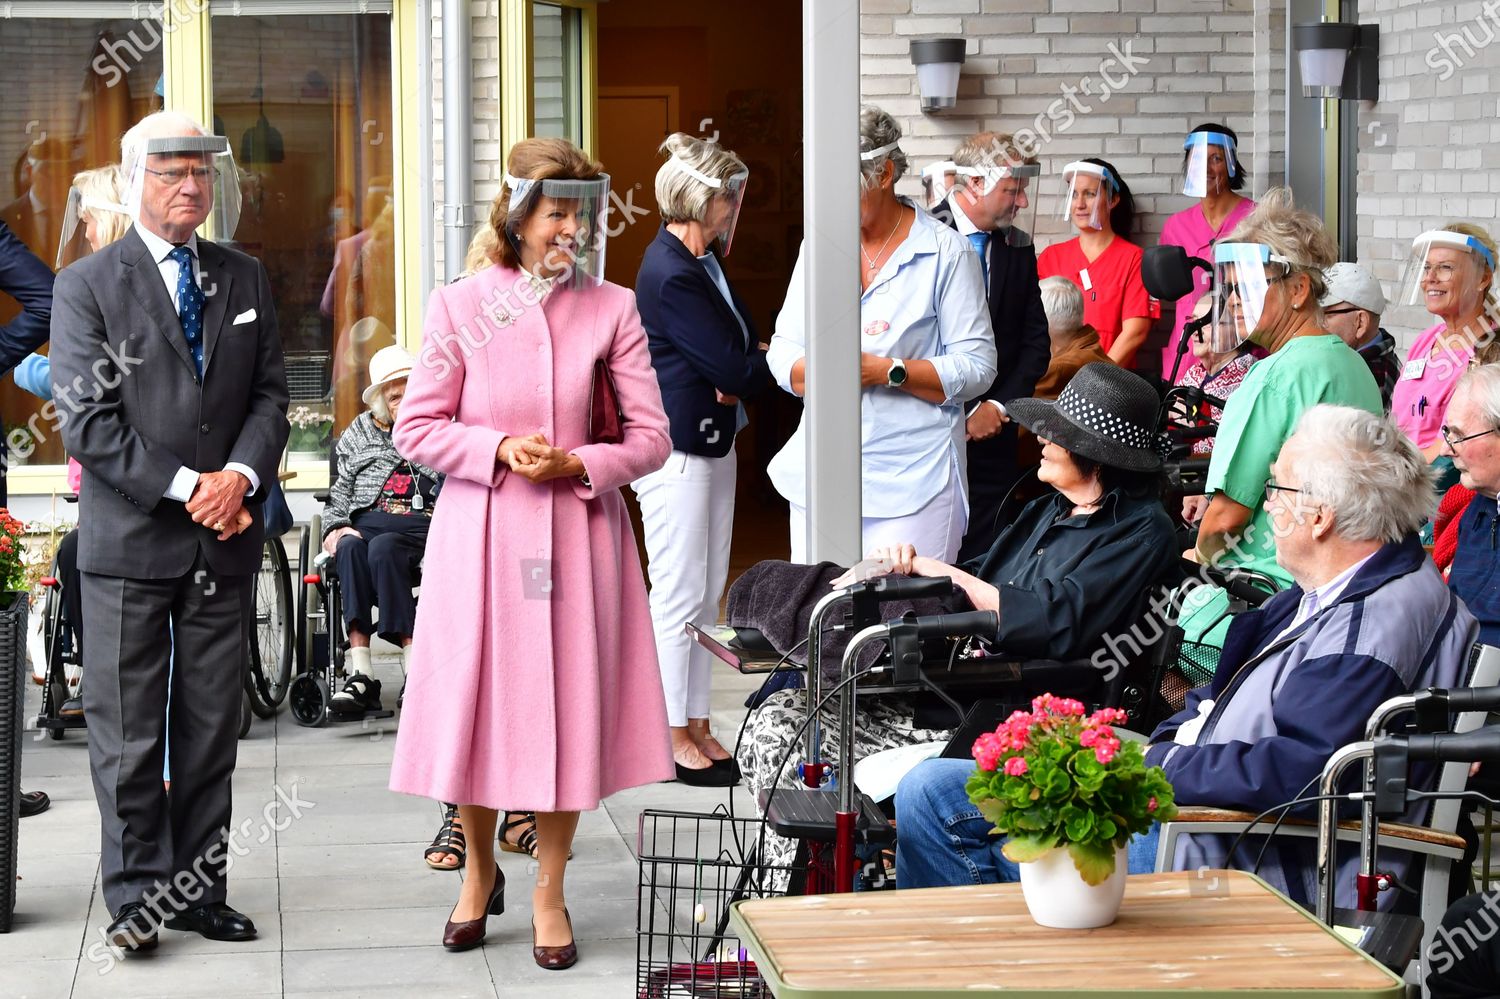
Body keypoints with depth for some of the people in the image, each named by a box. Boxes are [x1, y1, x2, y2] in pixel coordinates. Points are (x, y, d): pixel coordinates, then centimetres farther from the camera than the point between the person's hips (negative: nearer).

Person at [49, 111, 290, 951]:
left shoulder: (246, 280, 13)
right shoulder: (88, 284, -1)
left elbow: (272, 393, 9)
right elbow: (88, 422, -8)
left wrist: (240, 475, -10)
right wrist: (186, 487, -14)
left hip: (226, 537, 4)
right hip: (132, 539, -4)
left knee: (213, 728, 8)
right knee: (129, 733, -1)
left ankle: (198, 890, 15)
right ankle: (136, 894, 7)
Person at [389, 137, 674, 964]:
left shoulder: (611, 309, 1)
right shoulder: (460, 306, 0)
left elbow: (651, 437, 2)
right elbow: (417, 427, 2)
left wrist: (578, 465, -14)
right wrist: (499, 449, -13)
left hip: (576, 532, 0)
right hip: (480, 532, 0)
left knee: (570, 705, 2)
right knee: (476, 701, 5)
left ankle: (549, 890, 18)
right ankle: (480, 872, 29)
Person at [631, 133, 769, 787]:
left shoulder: (704, 260, 10)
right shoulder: (672, 274, -20)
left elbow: (740, 340, 11)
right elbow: (733, 369, -21)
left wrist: (745, 370, -11)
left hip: (711, 441, 10)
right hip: (676, 448, -10)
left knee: (708, 593, 13)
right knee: (679, 597, -2)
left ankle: (697, 728, 20)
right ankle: (676, 741, 6)